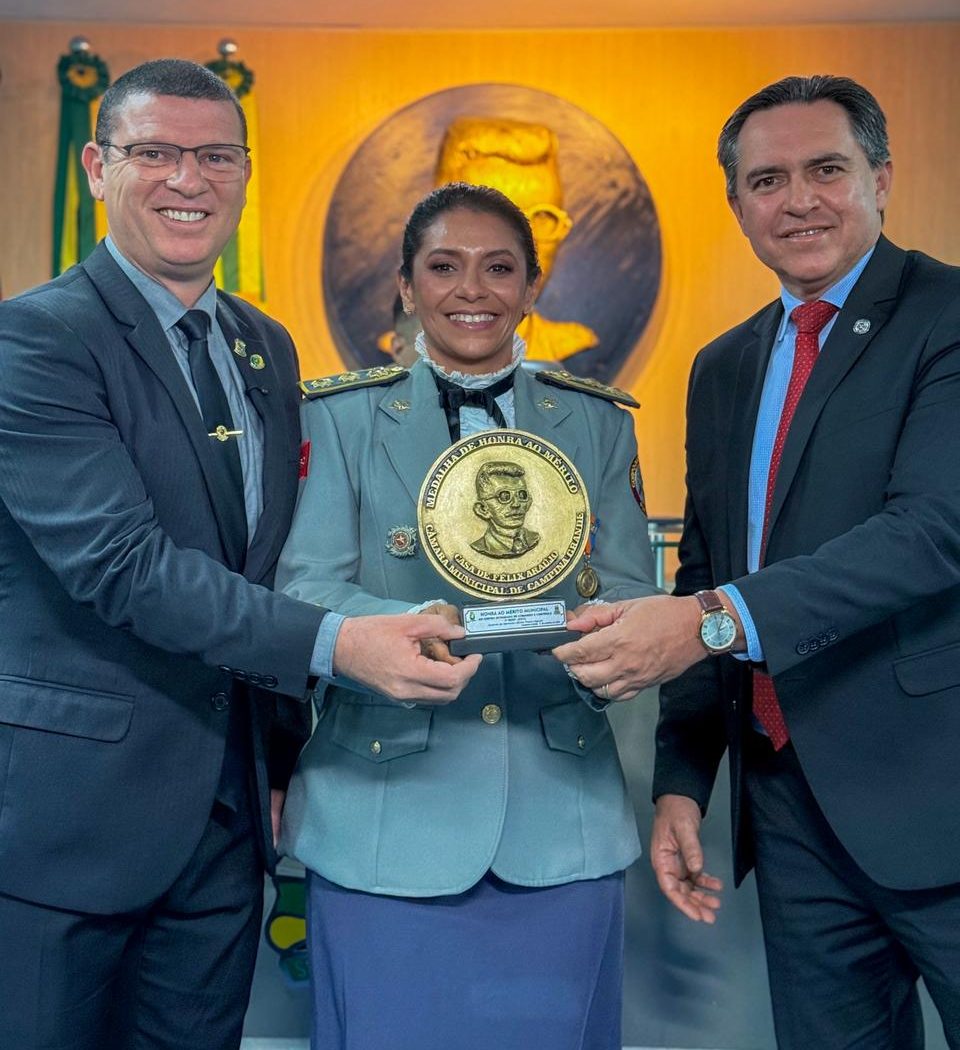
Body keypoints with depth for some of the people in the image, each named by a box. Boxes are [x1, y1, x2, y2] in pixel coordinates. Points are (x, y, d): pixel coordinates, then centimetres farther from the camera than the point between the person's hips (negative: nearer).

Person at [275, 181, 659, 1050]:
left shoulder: (597, 423, 10)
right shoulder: (340, 416, 5)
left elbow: (632, 598, 4)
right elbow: (305, 591, -6)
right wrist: (409, 629, -26)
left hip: (561, 821, 2)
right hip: (384, 818, -1)